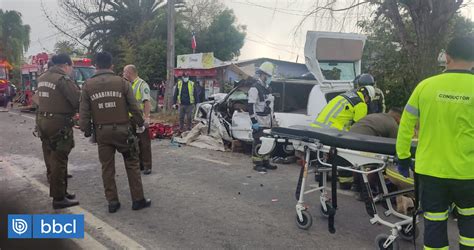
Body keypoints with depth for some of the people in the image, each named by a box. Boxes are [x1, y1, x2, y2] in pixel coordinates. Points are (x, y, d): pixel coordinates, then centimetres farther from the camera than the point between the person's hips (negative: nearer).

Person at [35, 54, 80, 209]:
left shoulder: (42, 78, 12)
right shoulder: (63, 79, -15)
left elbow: (49, 99, 13)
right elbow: (78, 101, -18)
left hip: (42, 121, 9)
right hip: (59, 124, -9)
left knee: (50, 159, 15)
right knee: (59, 161, -2)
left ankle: (60, 191, 28)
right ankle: (59, 198, 5)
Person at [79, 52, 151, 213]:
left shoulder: (88, 85, 0)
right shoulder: (122, 82, -5)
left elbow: (84, 112, 0)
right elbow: (134, 107, -4)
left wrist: (86, 130, 13)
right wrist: (140, 124, 12)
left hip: (101, 132, 2)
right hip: (122, 129, -2)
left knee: (107, 167, 12)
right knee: (132, 164, 9)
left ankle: (112, 202, 17)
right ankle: (138, 200, 14)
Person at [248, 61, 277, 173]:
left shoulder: (267, 88, 16)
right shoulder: (255, 88, -14)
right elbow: (250, 106, -19)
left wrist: (272, 118, 23)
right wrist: (254, 121, -21)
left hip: (268, 122, 9)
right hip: (259, 123, -9)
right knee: (258, 143, -3)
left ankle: (266, 162, 27)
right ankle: (257, 164, 6)